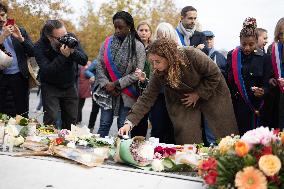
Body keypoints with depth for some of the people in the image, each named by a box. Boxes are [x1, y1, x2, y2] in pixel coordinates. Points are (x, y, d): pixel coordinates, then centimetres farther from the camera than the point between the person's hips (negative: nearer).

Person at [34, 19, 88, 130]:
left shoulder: (71, 38, -11)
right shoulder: (40, 46, -19)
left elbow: (84, 61, -11)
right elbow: (46, 71, -28)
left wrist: (73, 52, -30)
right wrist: (63, 56, -35)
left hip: (70, 86, 3)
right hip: (50, 87, -3)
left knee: (71, 120, 5)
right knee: (50, 120, -9)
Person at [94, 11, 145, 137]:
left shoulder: (138, 46, -5)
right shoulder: (107, 42, 5)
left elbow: (138, 72, -10)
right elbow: (99, 65, 4)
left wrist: (117, 84, -13)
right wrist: (106, 84, -8)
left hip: (126, 93, -2)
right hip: (108, 91, 3)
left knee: (123, 127, 3)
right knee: (104, 124, 4)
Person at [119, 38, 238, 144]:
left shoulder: (192, 56, -33)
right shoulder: (158, 75, -21)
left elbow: (214, 75, -20)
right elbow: (147, 98, -20)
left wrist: (198, 94, -21)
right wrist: (129, 122, -29)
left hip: (211, 92, -2)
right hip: (183, 100, 2)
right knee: (186, 138, -6)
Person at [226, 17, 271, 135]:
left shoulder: (264, 59, -1)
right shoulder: (232, 56, 3)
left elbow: (266, 84, -1)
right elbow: (228, 80, 7)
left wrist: (262, 91, -23)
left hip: (255, 105, -1)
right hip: (236, 104, 1)